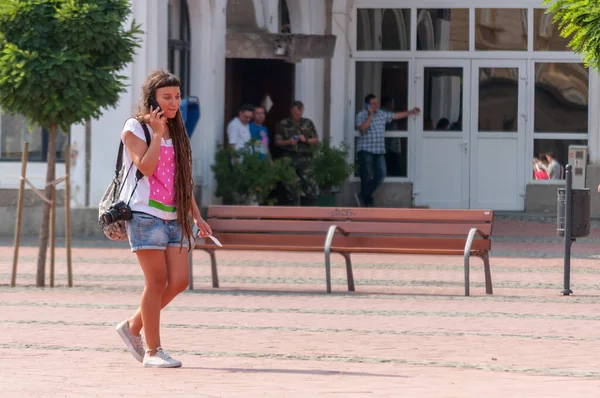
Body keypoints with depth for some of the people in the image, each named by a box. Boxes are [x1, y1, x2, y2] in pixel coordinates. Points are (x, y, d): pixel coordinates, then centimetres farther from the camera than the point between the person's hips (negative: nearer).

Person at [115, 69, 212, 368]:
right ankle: (152, 351, -2)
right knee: (157, 281, -9)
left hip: (174, 216, 7)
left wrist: (197, 217, 17)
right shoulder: (135, 128, -2)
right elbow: (146, 167, -17)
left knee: (179, 281, -2)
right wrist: (157, 133, -14)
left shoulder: (176, 131, 18)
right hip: (145, 212, -7)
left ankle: (132, 327, 16)